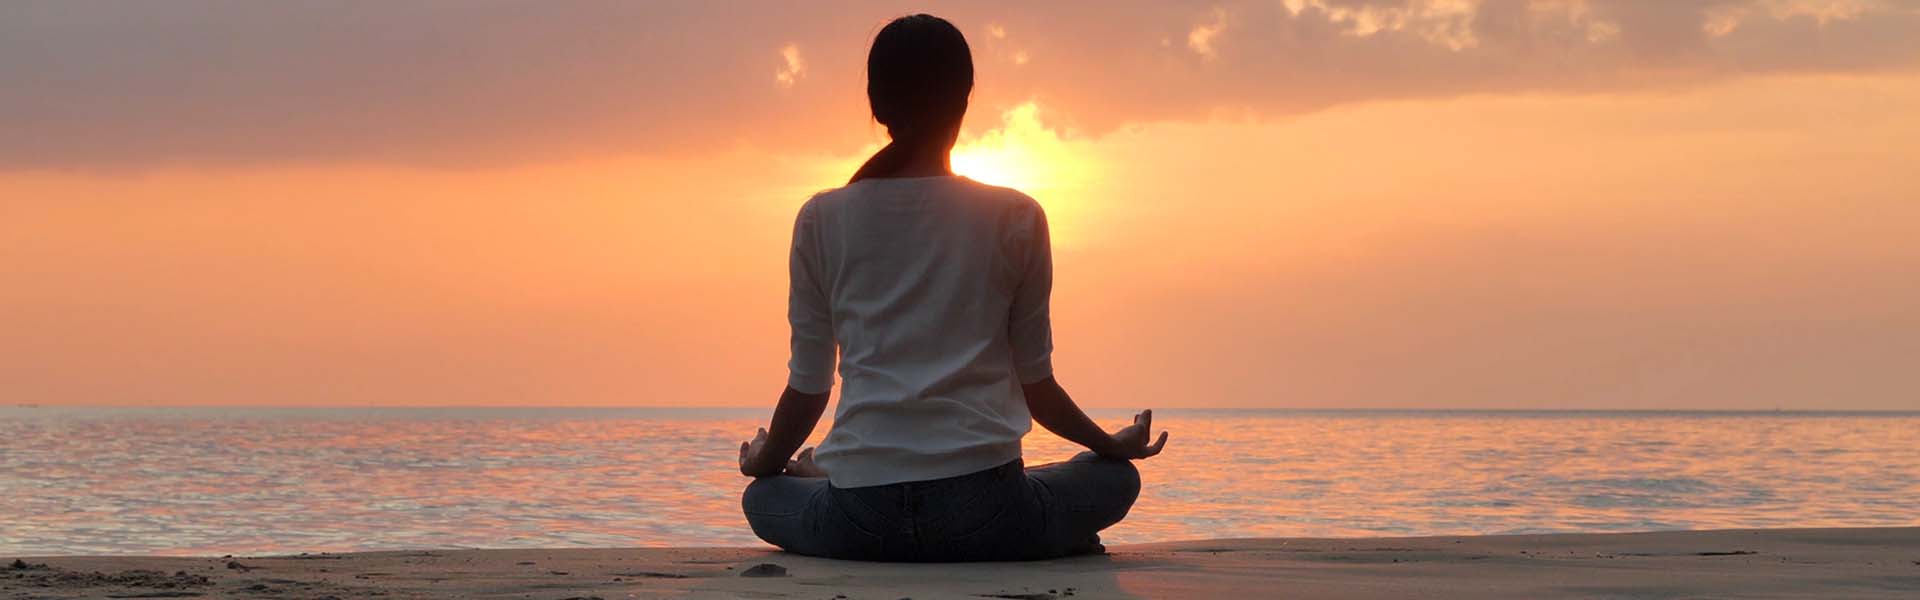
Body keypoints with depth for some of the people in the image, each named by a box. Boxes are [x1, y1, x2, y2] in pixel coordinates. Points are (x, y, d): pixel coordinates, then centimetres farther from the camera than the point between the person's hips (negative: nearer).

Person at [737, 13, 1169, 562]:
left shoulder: (822, 221, 6)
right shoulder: (1016, 219, 3)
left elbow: (807, 388, 11)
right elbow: (1036, 383, 10)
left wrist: (765, 462, 32)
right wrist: (1114, 444, 30)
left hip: (861, 518, 1)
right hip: (982, 504, -1)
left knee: (764, 497, 34)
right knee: (1115, 477, 27)